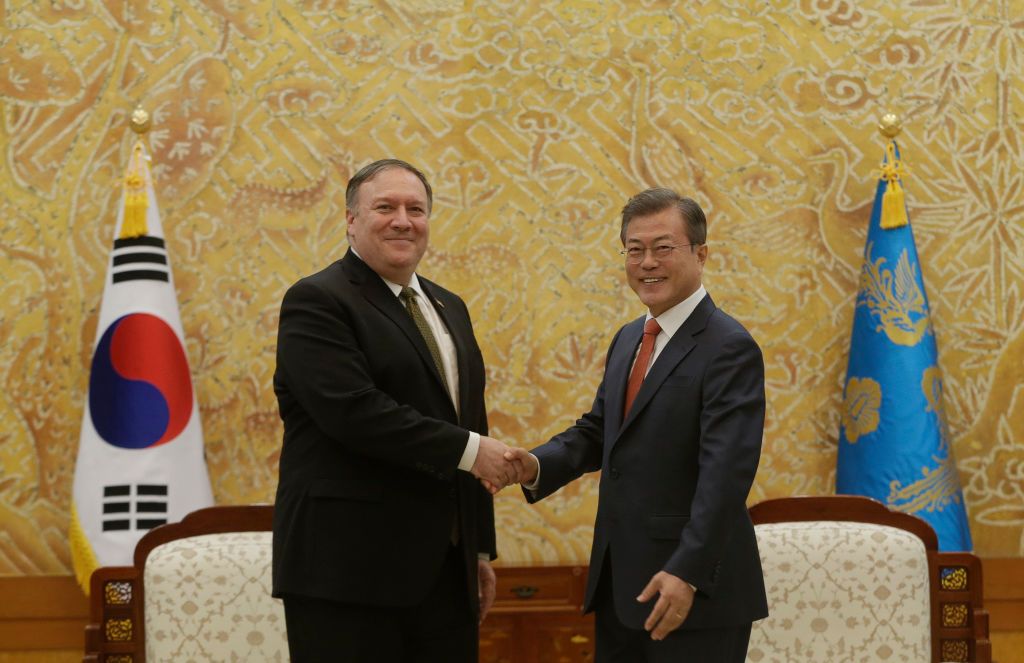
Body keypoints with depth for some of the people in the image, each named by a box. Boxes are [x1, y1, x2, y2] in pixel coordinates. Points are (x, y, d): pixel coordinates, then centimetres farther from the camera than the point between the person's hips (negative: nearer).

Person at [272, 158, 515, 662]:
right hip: (348, 569, -7)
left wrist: (481, 548, 18)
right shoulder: (317, 302, -7)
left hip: (444, 566, 7)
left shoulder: (448, 309, 18)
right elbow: (353, 410, -21)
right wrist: (467, 450, -17)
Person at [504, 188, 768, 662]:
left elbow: (726, 474, -21)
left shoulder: (729, 349, -13)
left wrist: (688, 574, -27)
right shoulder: (629, 339, 14)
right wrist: (538, 466, -4)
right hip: (619, 584, 8)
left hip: (695, 588, -8)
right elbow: (596, 431, 17)